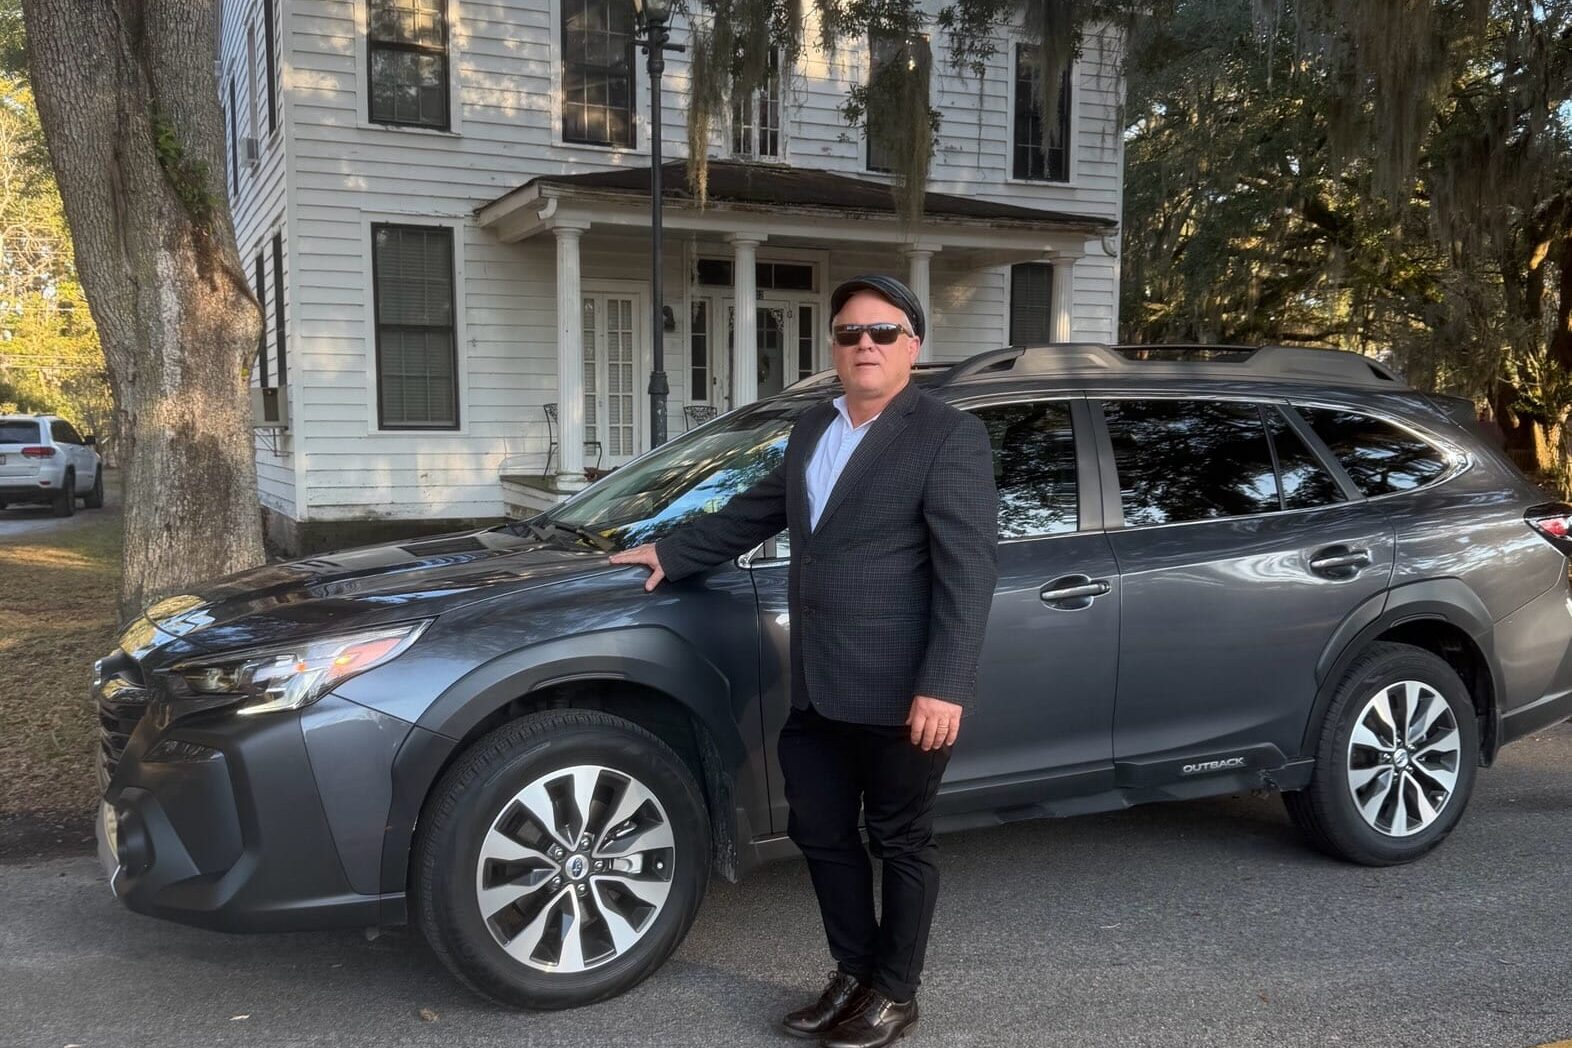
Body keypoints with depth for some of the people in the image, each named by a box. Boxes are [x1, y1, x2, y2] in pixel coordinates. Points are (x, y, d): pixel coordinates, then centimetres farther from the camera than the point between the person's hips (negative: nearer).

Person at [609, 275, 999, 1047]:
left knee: (900, 842, 9)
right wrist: (672, 552, 29)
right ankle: (853, 973, 34)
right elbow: (755, 511, 27)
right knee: (820, 833, 15)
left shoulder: (950, 436, -9)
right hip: (815, 685, 7)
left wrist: (944, 685, -22)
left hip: (899, 687, -7)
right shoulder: (811, 429, 14)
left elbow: (969, 570, -16)